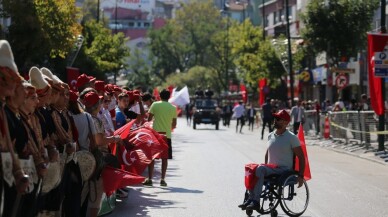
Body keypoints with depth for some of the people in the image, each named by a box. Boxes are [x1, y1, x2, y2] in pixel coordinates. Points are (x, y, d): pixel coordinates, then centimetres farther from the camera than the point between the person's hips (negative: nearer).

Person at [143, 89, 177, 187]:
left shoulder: (155, 105, -3)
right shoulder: (173, 108, 2)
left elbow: (149, 119, -1)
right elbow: (174, 124, 5)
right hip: (167, 135, 1)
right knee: (164, 158, 8)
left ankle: (149, 179, 3)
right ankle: (162, 179, 5)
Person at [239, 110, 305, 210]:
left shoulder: (291, 138, -5)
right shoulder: (271, 136, 12)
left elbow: (301, 157, -4)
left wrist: (300, 176, -10)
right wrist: (265, 167, 16)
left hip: (284, 169, -6)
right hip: (270, 168, 6)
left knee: (259, 169, -32)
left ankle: (255, 201, -34)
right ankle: (251, 198, -26)